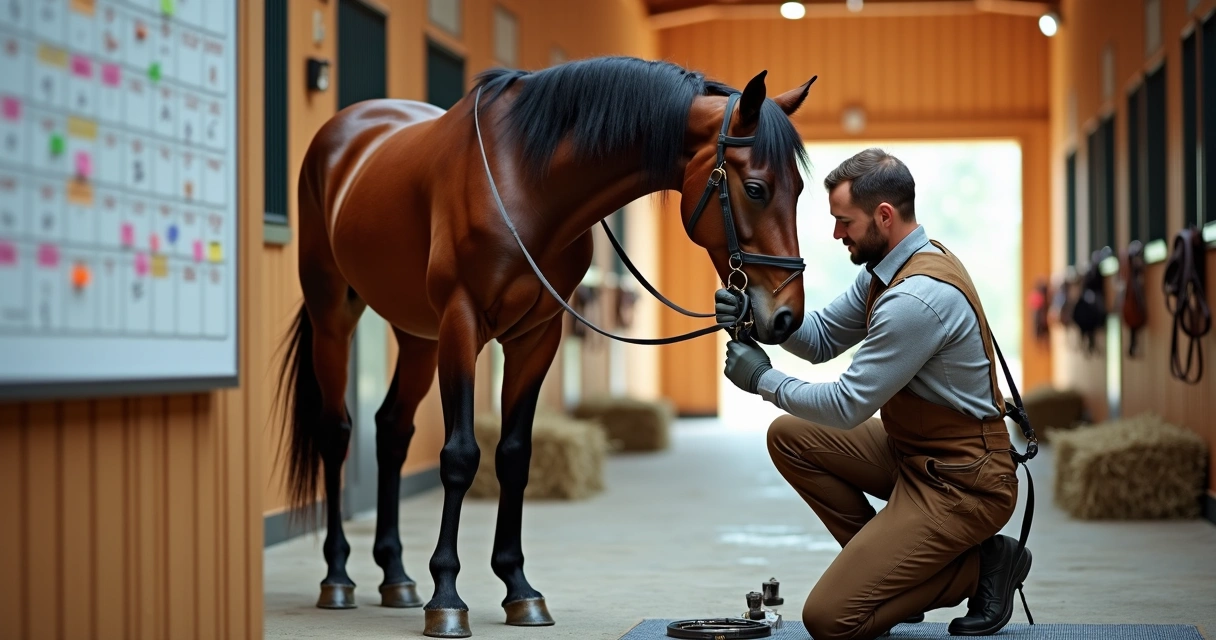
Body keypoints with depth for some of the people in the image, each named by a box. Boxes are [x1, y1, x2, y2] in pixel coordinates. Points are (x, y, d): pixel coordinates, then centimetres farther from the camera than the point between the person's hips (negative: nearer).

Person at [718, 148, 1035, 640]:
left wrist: (764, 379, -9)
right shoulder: (888, 266, 4)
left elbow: (847, 406, -21)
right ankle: (881, 563, 11)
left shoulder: (918, 299, -26)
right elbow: (823, 339, 12)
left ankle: (981, 567, 1)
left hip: (961, 484, -10)